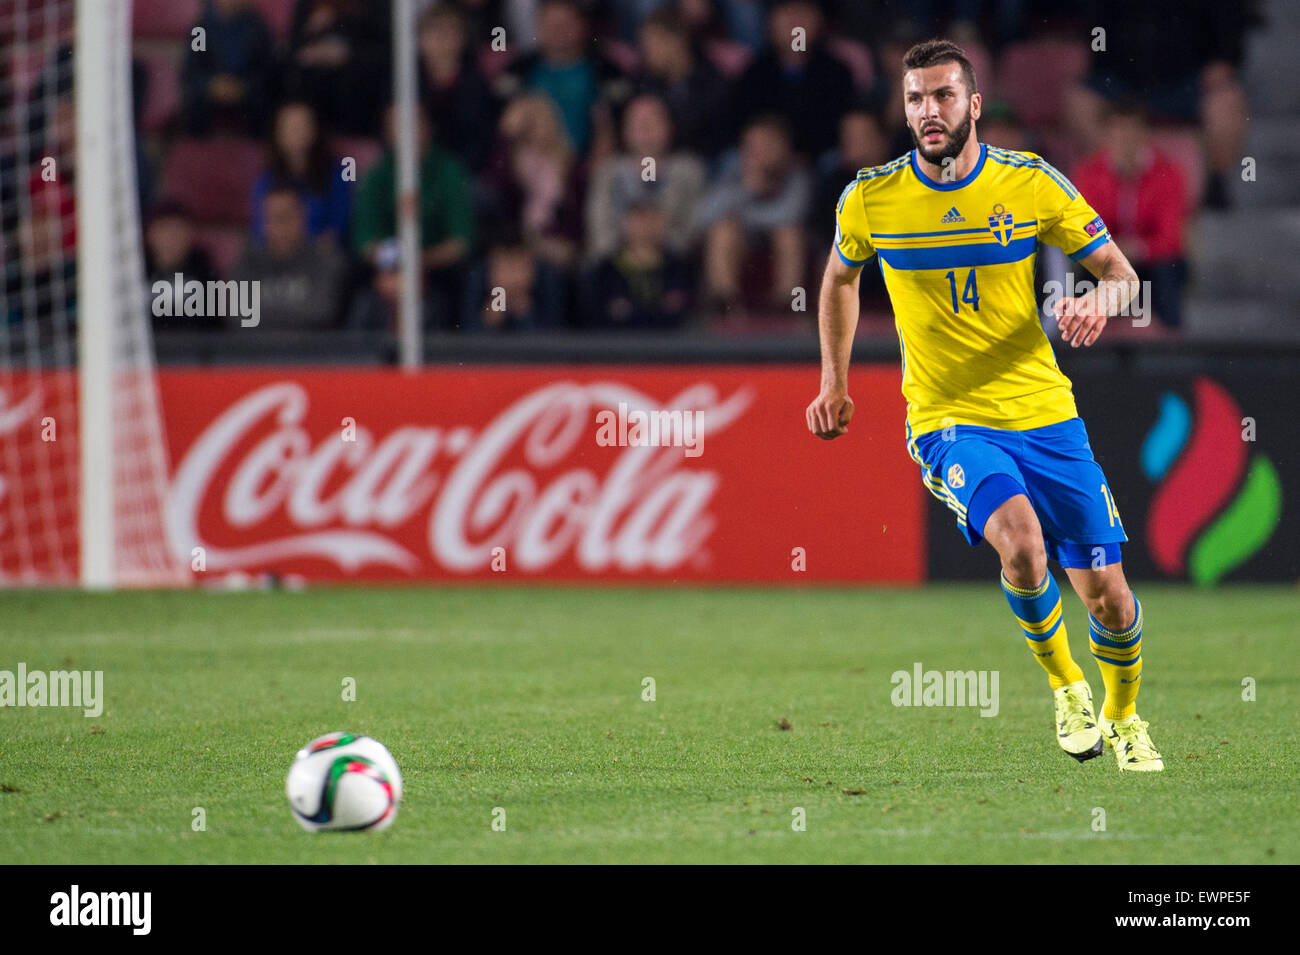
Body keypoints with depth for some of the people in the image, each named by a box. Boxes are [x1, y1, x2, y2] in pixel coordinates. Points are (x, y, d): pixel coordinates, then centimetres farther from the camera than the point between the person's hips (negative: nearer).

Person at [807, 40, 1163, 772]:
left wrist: (1100, 301, -19)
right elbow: (841, 278, 19)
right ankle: (1065, 685, -3)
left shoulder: (1030, 182, -4)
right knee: (1021, 540, -31)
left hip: (1044, 413, 1)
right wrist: (835, 382, 21)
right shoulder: (870, 199, -3)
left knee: (1107, 596, 0)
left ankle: (1123, 716, 32)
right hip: (947, 421, -1)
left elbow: (1120, 271, 4)